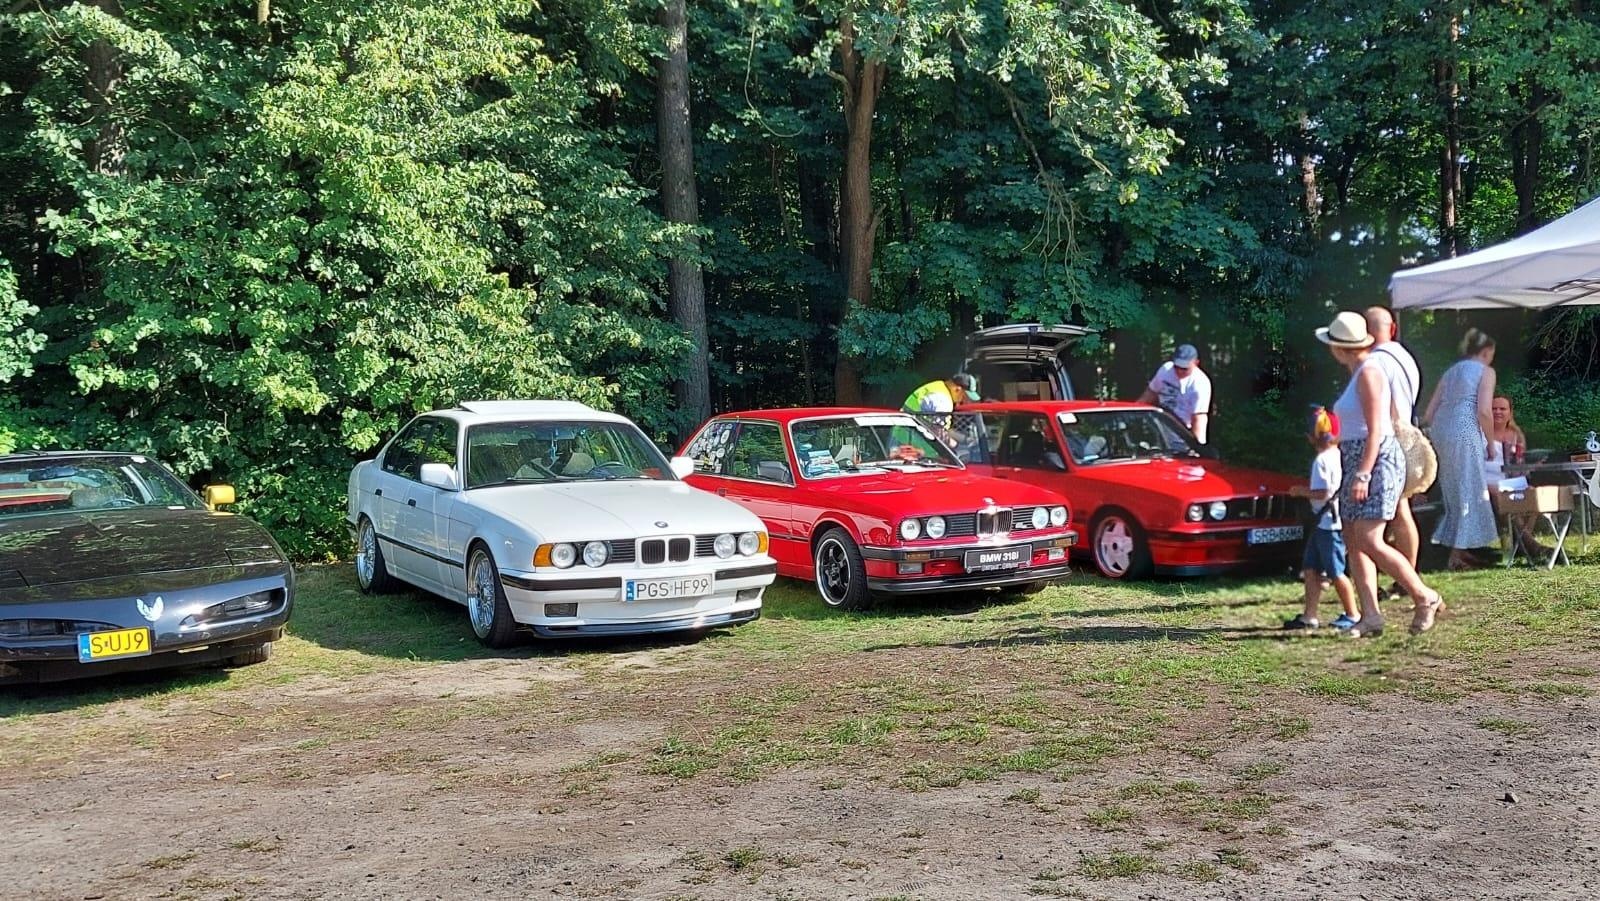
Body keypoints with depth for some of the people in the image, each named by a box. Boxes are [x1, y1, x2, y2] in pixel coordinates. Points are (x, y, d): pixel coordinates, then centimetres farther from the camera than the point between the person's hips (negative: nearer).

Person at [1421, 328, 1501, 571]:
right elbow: (1484, 411, -9)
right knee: (1468, 493, 0)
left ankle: (1459, 550, 20)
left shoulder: (1450, 372, 23)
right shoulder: (1486, 371, 4)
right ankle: (1457, 554, -2)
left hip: (1440, 432, 7)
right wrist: (1490, 443, 1)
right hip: (1465, 433, -7)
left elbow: (1428, 414, 16)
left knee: (1453, 493, 15)